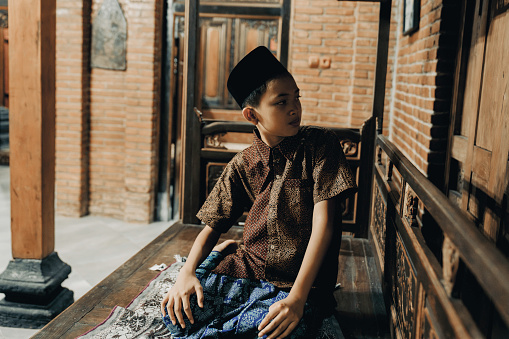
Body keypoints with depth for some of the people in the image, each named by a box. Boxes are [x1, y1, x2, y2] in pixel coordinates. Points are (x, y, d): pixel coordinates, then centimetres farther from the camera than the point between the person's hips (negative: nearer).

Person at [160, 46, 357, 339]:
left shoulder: (320, 145, -7)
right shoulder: (243, 165, 3)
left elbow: (323, 221, -14)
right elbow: (213, 227, 8)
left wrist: (297, 297, -24)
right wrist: (187, 273, -13)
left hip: (301, 279, -2)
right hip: (247, 269, 3)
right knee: (178, 309, -19)